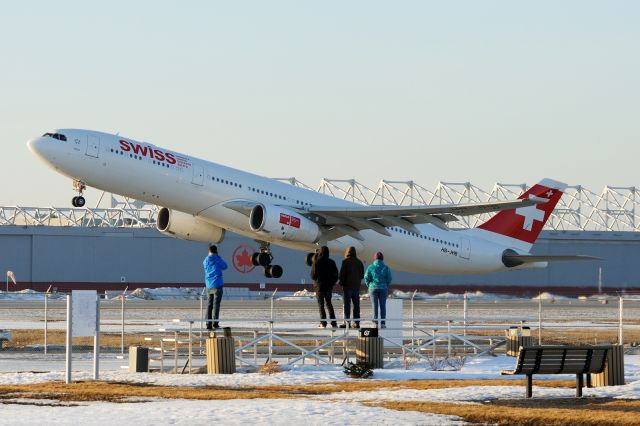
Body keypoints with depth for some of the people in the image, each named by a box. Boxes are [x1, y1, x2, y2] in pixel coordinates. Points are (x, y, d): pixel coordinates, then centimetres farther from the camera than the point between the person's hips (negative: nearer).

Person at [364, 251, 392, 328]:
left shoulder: (371, 267, -3)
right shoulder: (386, 268, -2)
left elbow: (366, 278, -4)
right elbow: (389, 279, -2)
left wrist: (369, 286, 12)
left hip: (373, 288, 0)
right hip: (383, 288, 0)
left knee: (374, 306, 3)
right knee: (383, 306, 5)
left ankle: (375, 322, -3)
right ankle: (382, 323, 2)